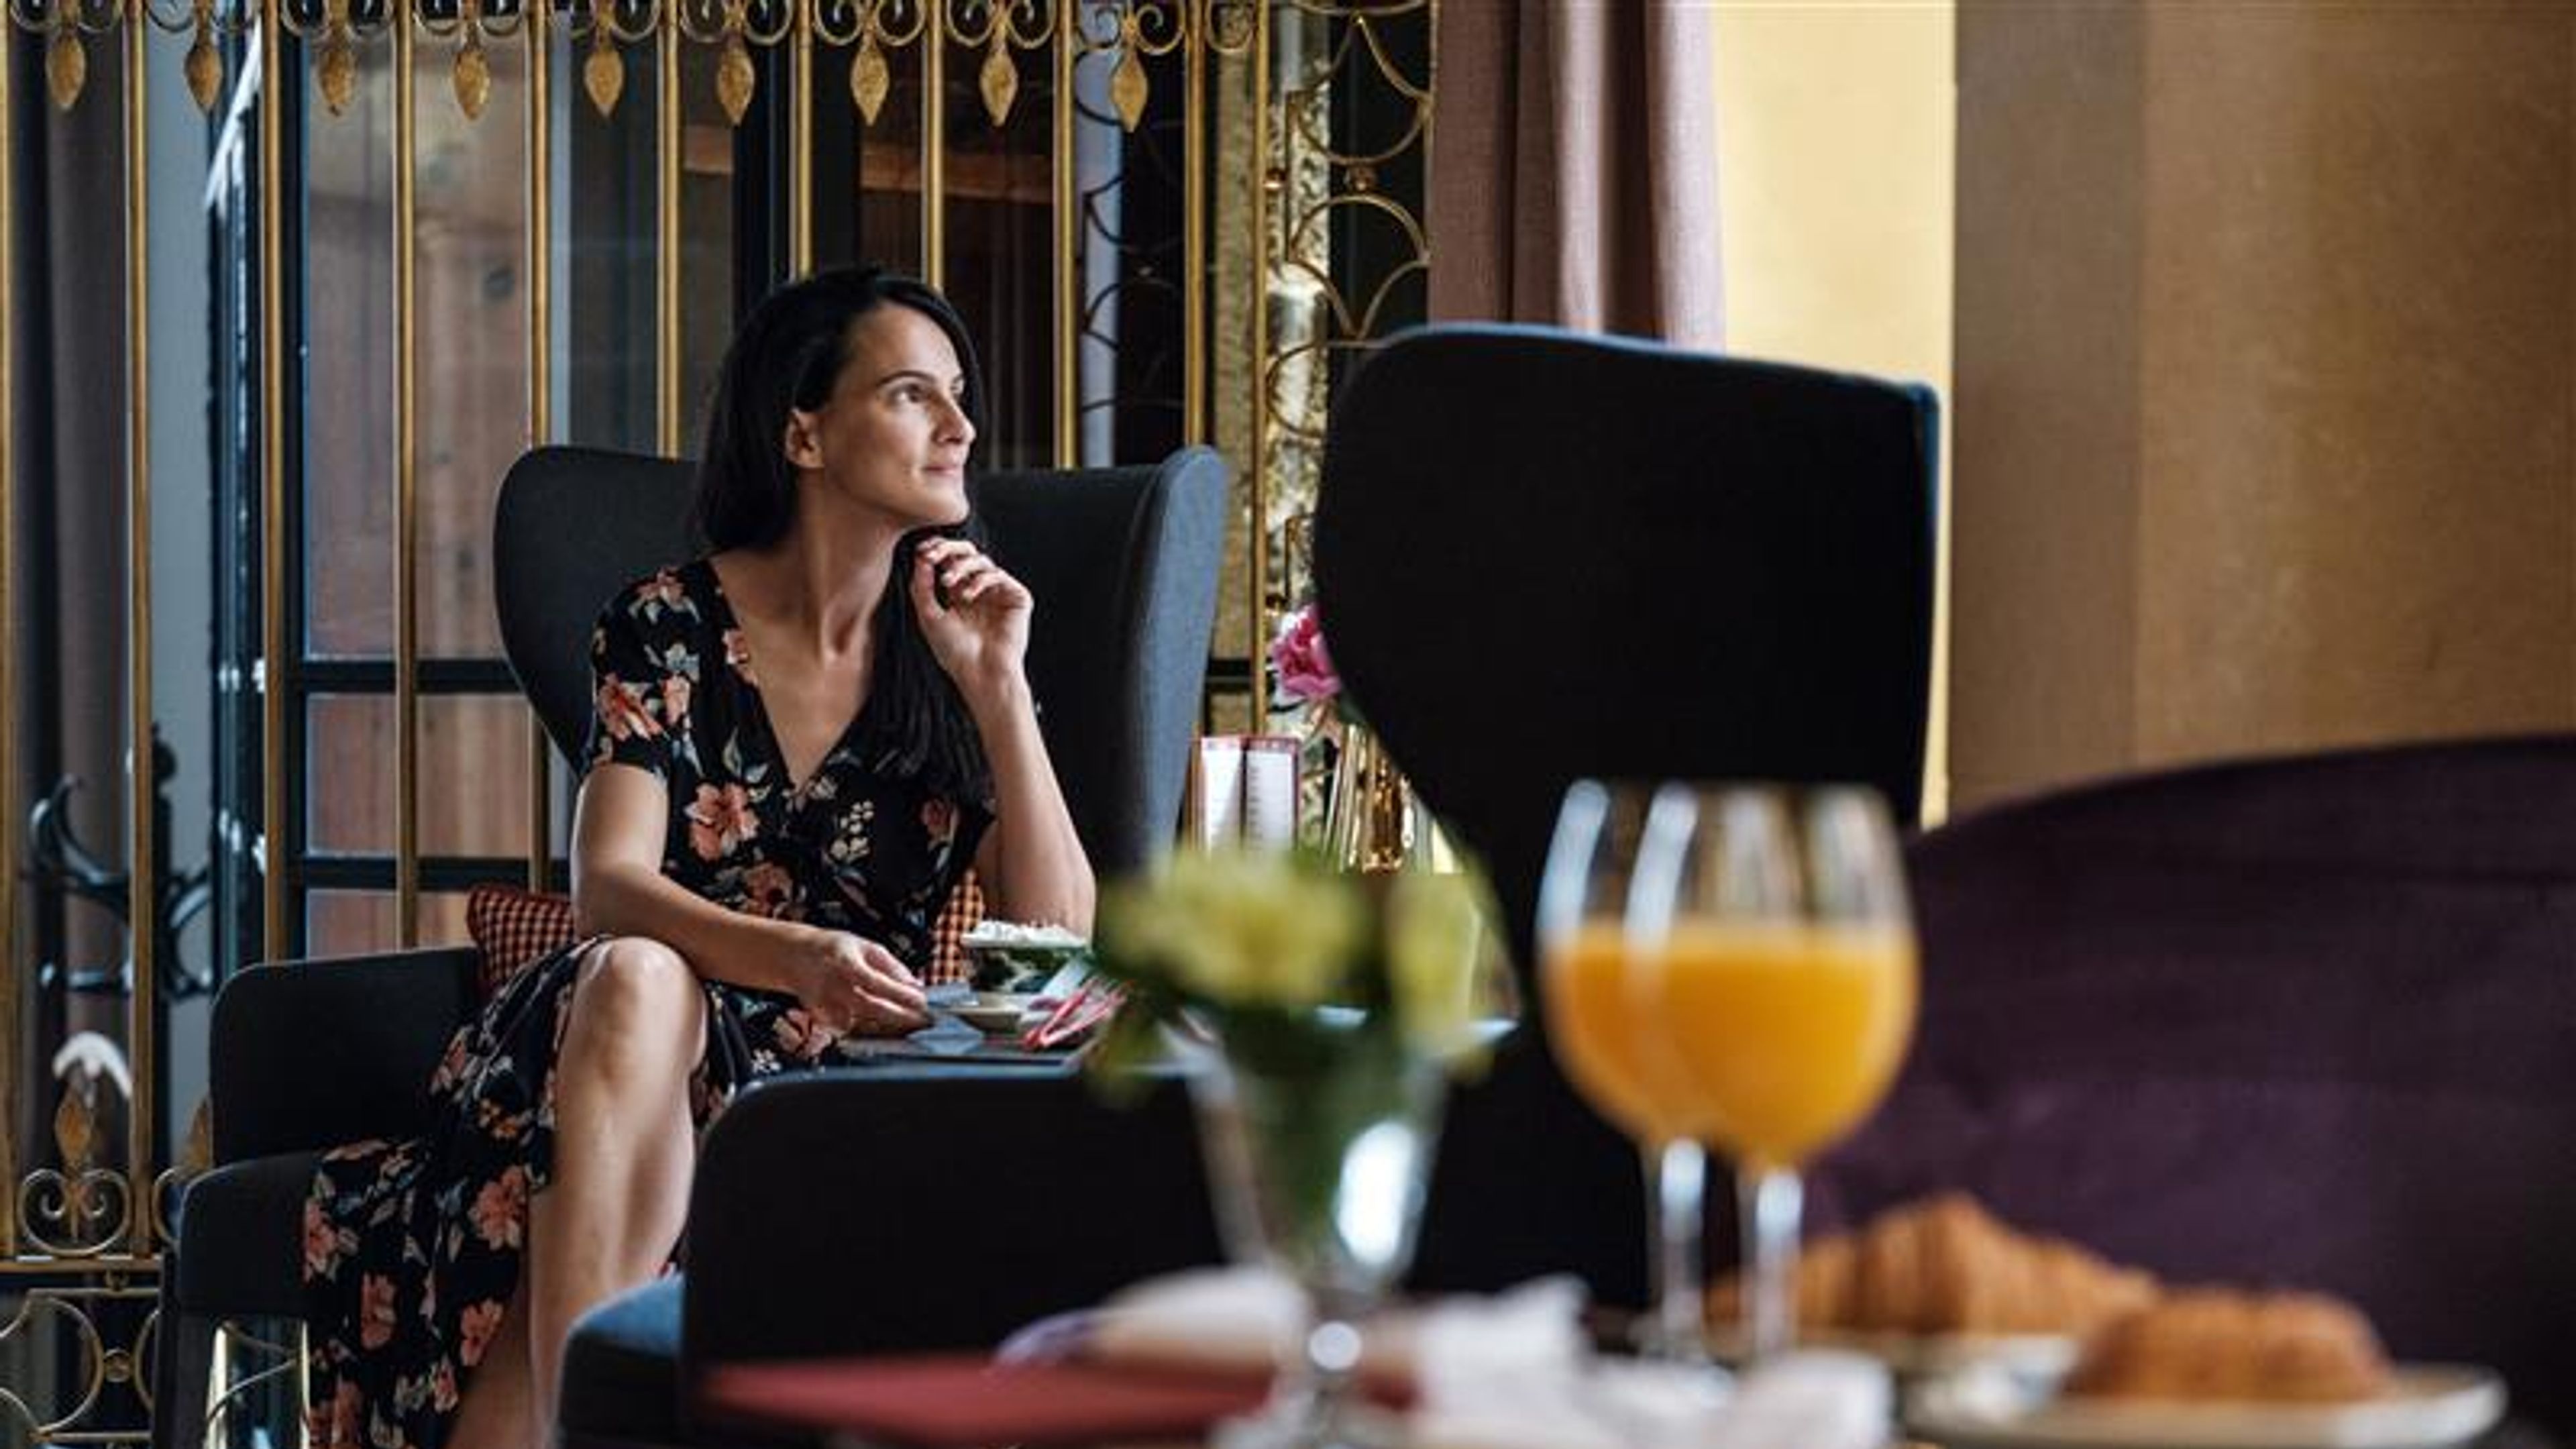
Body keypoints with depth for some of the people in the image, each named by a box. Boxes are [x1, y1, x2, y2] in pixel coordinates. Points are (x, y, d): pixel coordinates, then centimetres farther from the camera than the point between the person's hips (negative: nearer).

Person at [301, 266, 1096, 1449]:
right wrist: (804, 961, -33)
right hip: (649, 1043, 0)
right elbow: (609, 888, -14)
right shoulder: (668, 628, 1)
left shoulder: (947, 650, 8)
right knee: (635, 981, -38)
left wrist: (997, 687, -10)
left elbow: (1057, 936, -1)